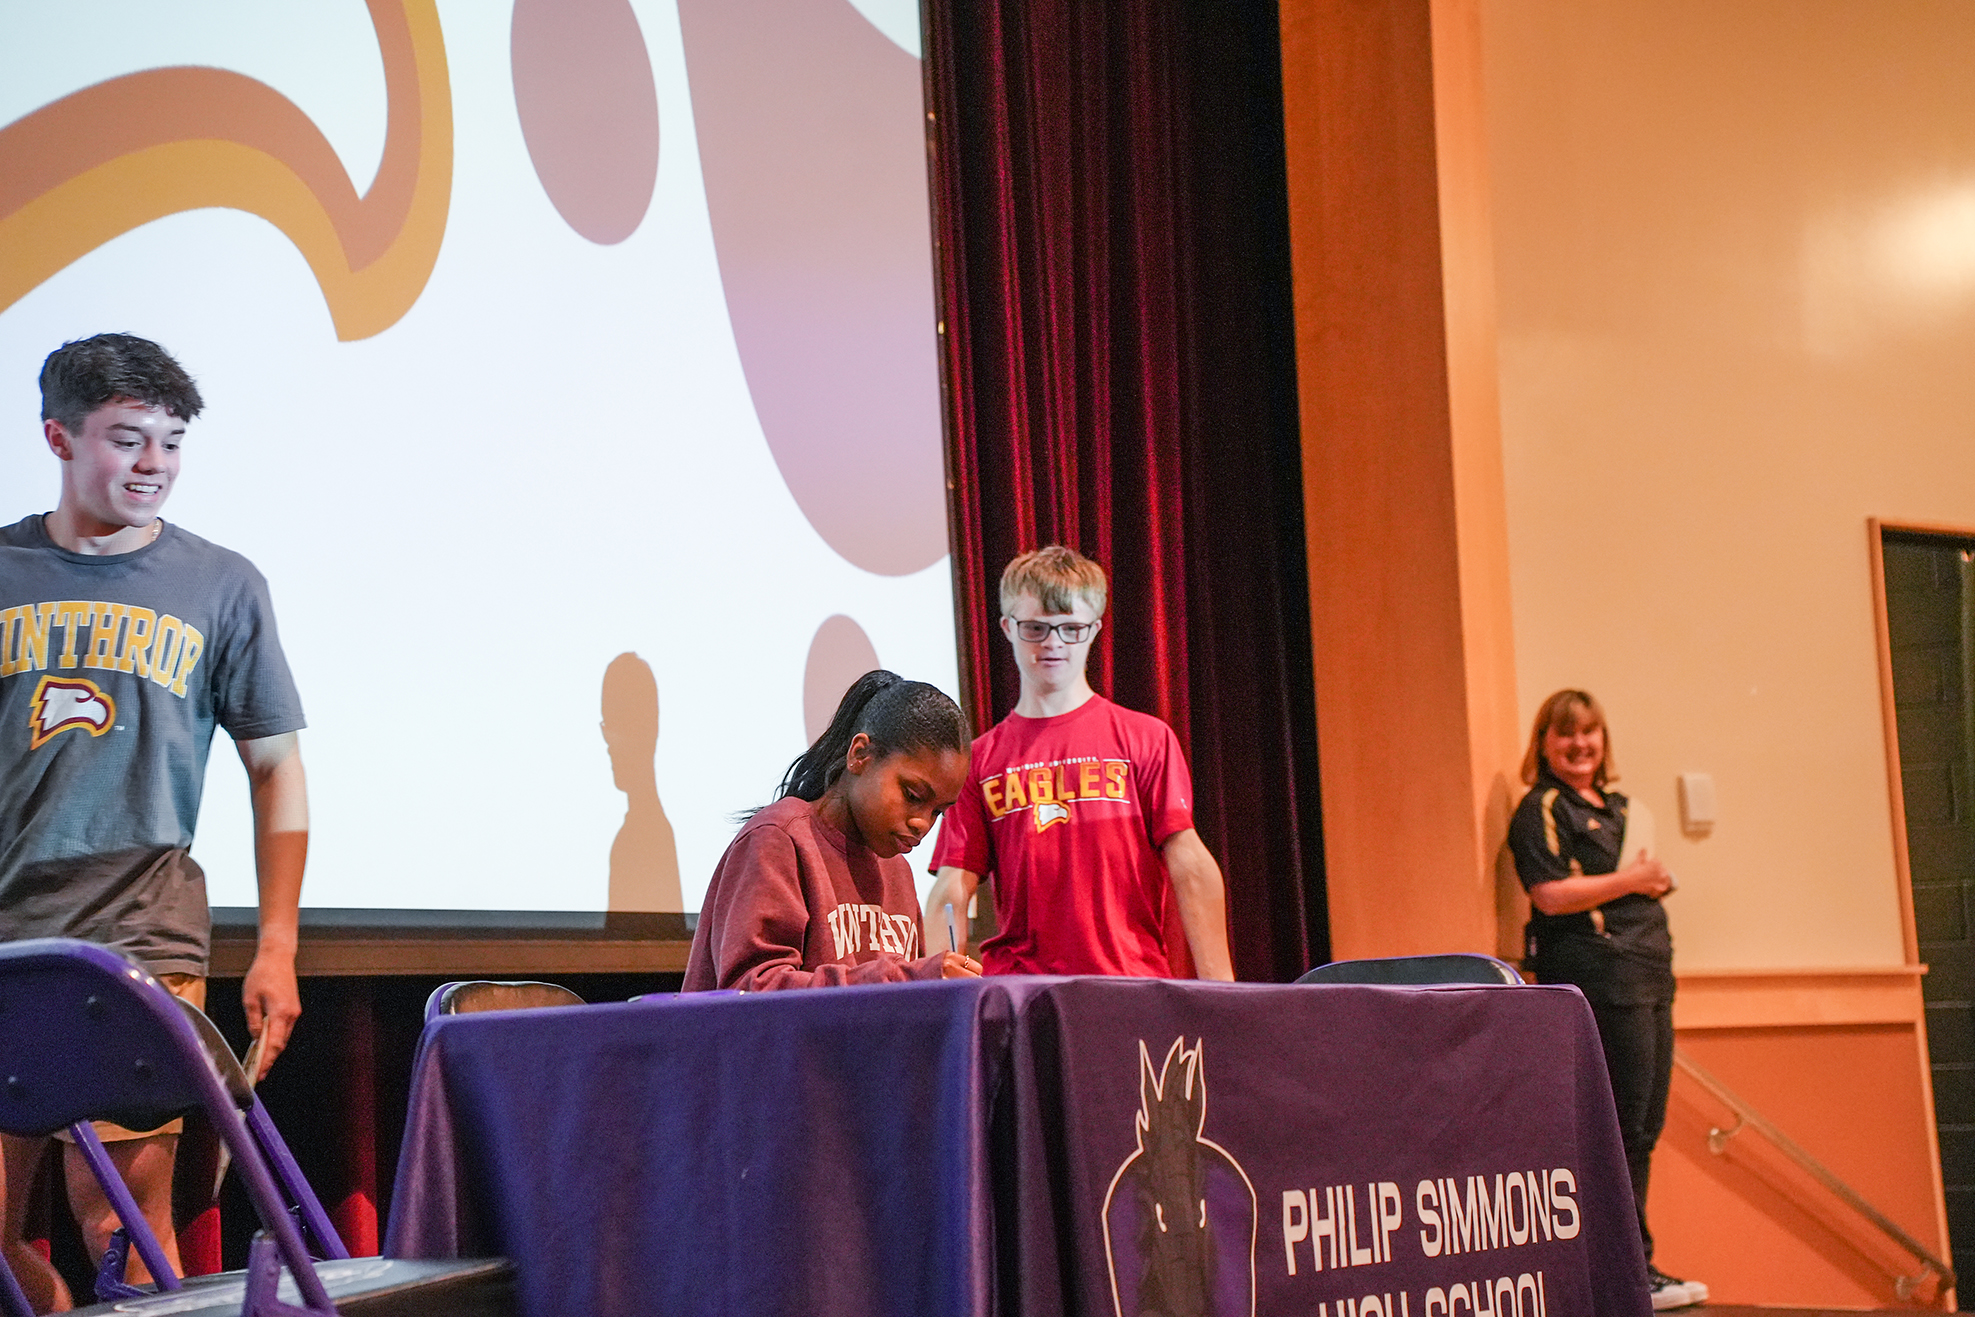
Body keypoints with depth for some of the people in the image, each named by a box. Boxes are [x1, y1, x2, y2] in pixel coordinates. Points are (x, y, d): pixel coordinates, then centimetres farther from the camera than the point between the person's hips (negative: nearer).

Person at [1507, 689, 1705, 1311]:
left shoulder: (1616, 806, 22)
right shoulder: (1541, 810, -5)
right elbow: (1550, 894, -17)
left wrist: (1658, 880, 12)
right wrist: (1629, 880, -12)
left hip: (1647, 974, 9)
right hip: (1596, 975, -9)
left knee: (1643, 1127, 10)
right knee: (1623, 1127, -9)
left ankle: (1635, 1266, 16)